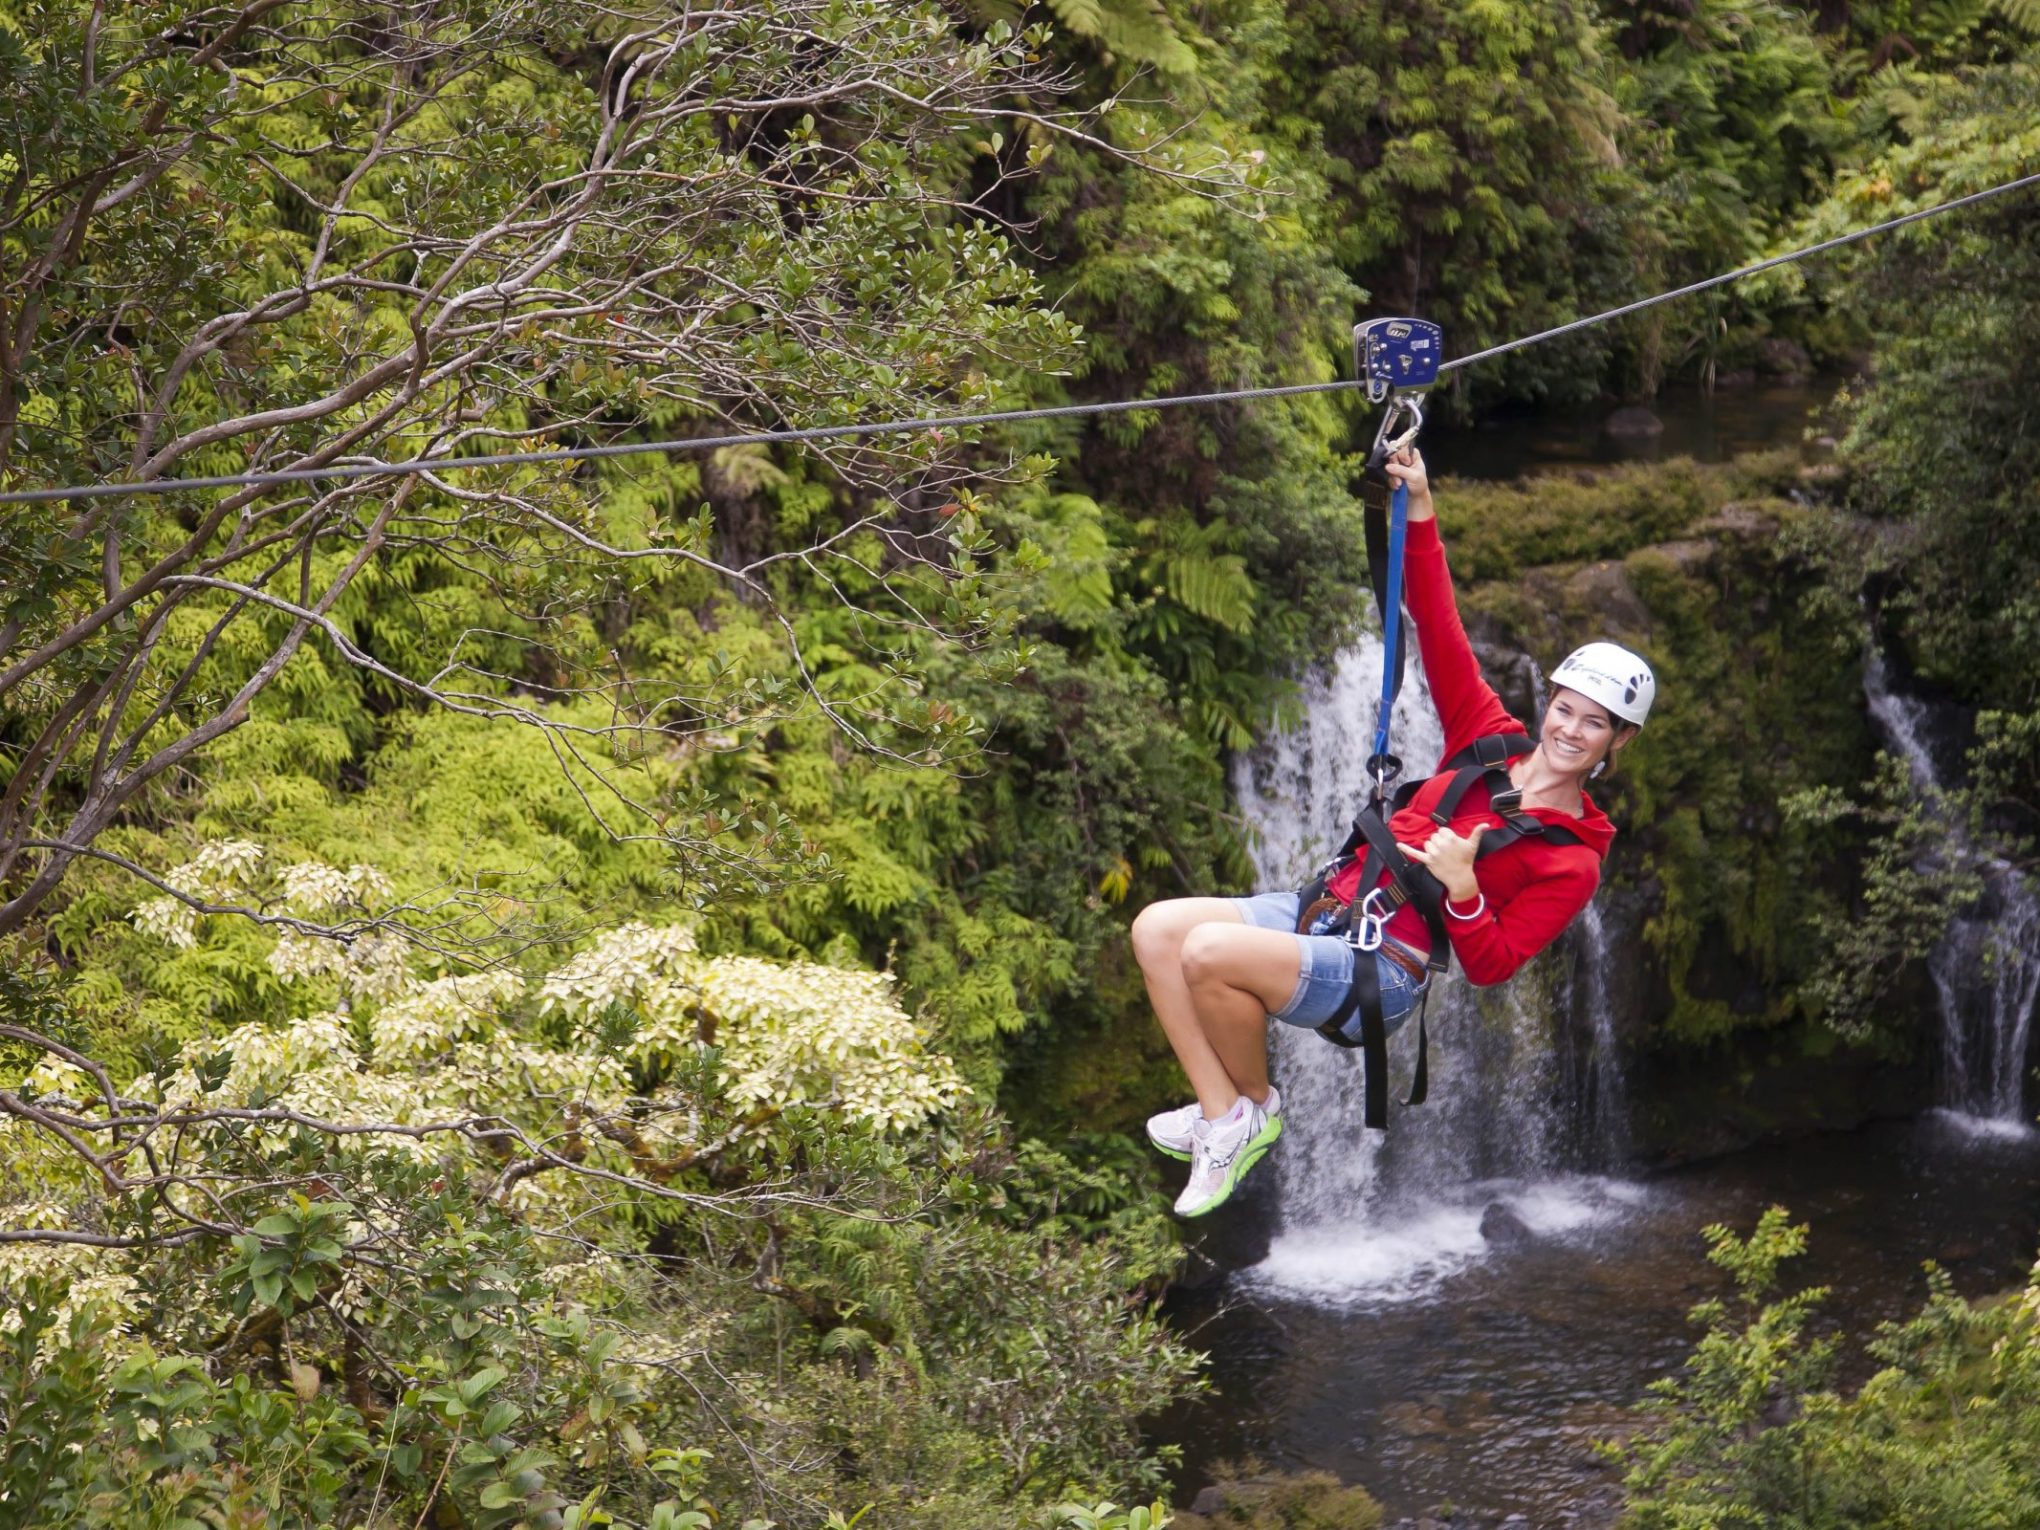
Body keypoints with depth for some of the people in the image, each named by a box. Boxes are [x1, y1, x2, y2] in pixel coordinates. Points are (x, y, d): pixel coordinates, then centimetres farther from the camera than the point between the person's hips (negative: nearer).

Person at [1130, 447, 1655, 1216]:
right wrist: (1420, 515, -4)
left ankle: (1256, 1103, -5)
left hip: (1380, 972, -7)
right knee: (1157, 929, -11)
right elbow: (1440, 630, 6)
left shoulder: (1571, 860, -7)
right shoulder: (1493, 740, 9)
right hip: (1326, 908, 7)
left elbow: (1491, 966, -11)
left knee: (1209, 952, -29)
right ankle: (1222, 1112, -9)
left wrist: (1462, 888, -28)